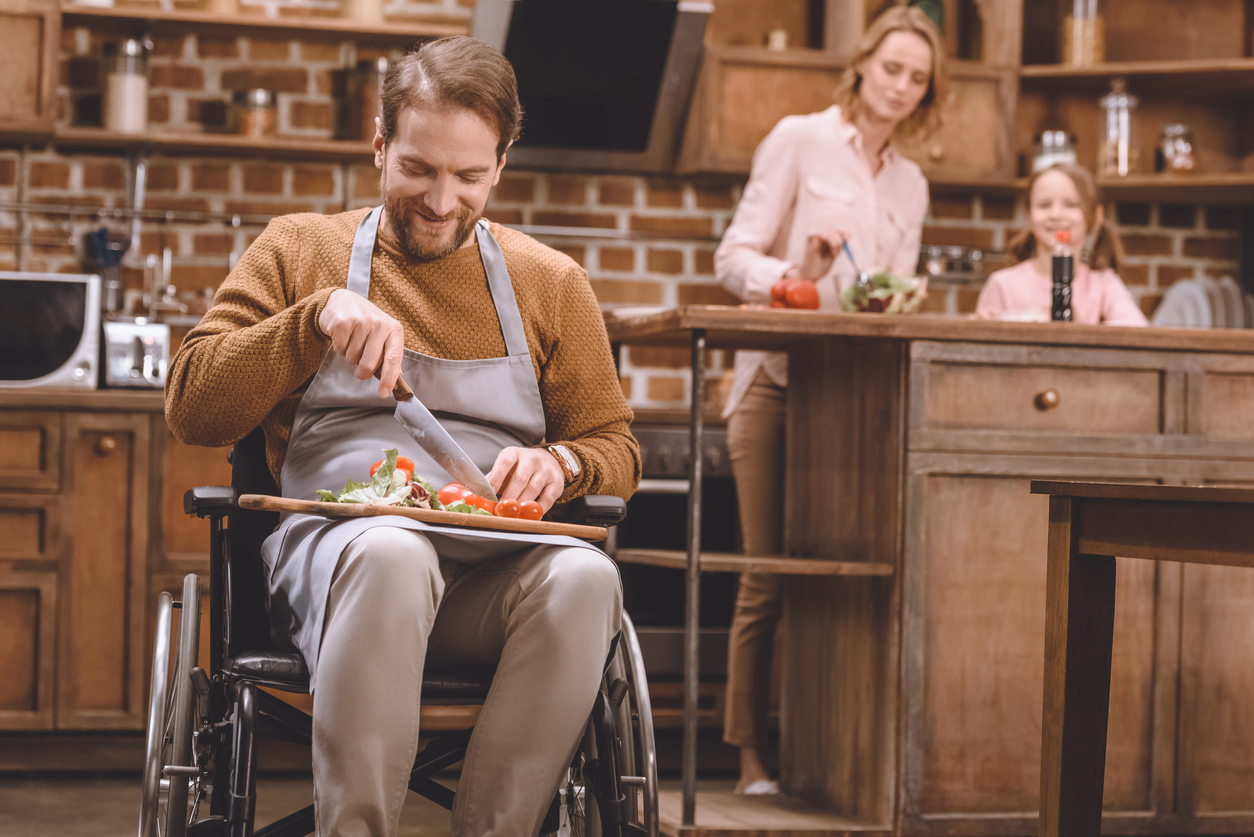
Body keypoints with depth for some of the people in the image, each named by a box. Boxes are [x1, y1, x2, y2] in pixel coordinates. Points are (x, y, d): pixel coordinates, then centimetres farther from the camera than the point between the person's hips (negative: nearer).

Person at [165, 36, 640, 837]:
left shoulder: (551, 284, 19)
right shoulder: (300, 250, 15)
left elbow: (616, 452, 21)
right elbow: (191, 409, 7)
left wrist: (558, 464, -4)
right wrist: (316, 316, -8)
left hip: (495, 565, 2)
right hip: (332, 545, -2)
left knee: (584, 576, -34)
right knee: (390, 553, -39)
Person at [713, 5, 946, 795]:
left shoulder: (911, 184, 18)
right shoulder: (799, 140, 3)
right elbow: (734, 259, -3)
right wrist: (796, 274, -21)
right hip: (780, 382, -4)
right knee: (769, 575, -6)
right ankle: (753, 755, -1)